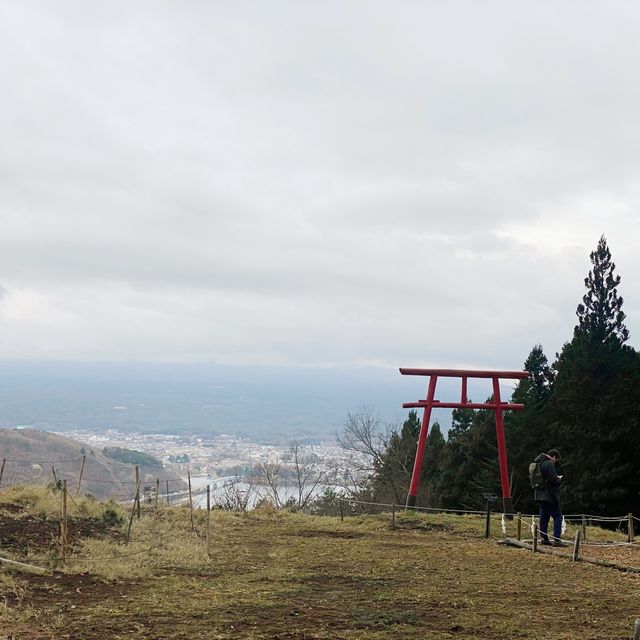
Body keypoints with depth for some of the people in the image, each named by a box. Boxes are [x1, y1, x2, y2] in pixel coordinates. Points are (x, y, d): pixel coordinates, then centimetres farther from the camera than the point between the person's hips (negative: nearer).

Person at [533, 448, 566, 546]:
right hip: (549, 494, -9)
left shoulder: (538, 462, 12)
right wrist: (559, 479, 0)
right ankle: (557, 540, -9)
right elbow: (553, 480, -23)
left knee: (544, 516, 14)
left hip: (540, 494, 9)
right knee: (557, 516, -4)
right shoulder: (549, 464, -16)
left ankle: (544, 538, 16)